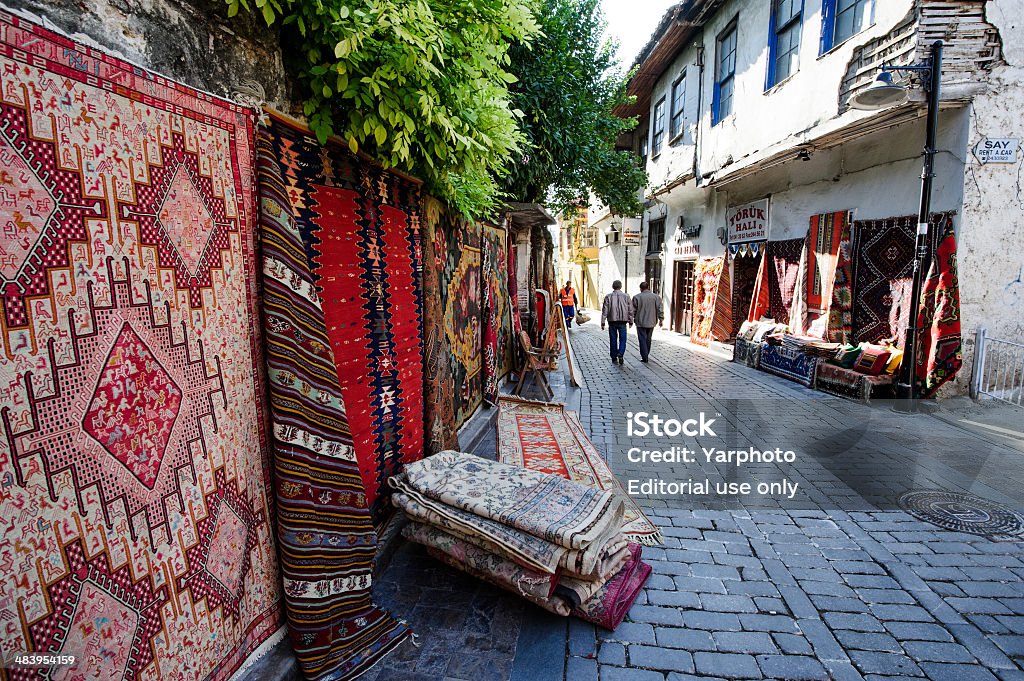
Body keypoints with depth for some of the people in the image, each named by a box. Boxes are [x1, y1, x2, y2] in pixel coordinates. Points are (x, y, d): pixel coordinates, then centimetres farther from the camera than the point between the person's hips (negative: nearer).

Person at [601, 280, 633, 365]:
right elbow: (630, 310, 4)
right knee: (622, 339, 7)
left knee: (613, 340, 8)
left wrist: (603, 322, 0)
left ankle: (614, 358, 13)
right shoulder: (626, 296, 2)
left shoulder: (608, 297, -1)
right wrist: (630, 321, 14)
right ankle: (620, 354, -15)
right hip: (622, 321, 0)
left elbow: (605, 310, -3)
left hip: (612, 321, 0)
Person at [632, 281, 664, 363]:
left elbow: (633, 310, -1)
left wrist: (632, 319, 11)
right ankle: (646, 354, 31)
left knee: (642, 339, 0)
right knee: (648, 339, 18)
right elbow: (660, 309, 1)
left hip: (640, 322, -3)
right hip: (651, 322, 3)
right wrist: (661, 319, 7)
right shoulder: (656, 297, 1)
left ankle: (644, 357, -4)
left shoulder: (636, 297, -5)